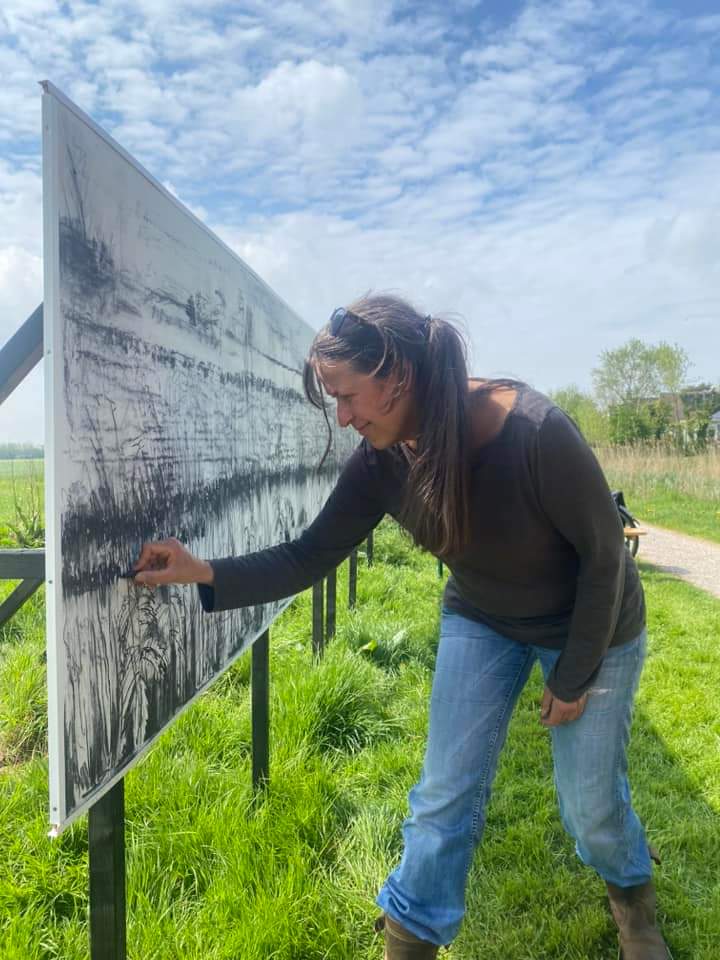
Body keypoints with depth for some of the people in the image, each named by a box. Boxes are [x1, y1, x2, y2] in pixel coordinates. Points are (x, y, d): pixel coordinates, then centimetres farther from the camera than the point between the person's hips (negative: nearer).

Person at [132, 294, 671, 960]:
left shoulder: (536, 432, -35)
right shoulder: (381, 462, -20)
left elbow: (605, 552, -22)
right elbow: (310, 557, -13)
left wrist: (573, 677, -13)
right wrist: (205, 573, -27)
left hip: (592, 625, -3)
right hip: (481, 622, 3)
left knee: (591, 803, 10)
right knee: (445, 795, 3)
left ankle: (632, 894, 45)